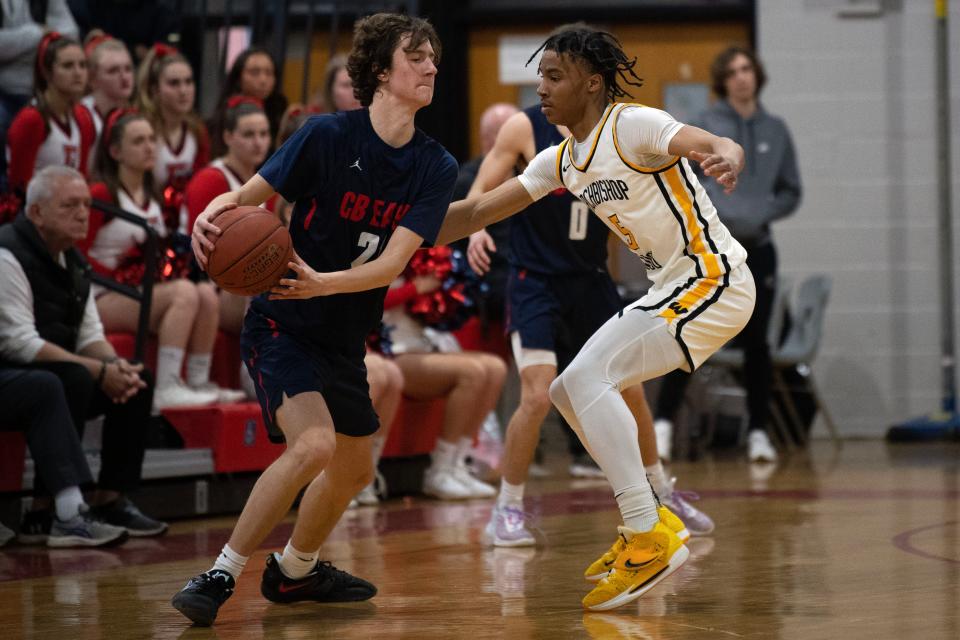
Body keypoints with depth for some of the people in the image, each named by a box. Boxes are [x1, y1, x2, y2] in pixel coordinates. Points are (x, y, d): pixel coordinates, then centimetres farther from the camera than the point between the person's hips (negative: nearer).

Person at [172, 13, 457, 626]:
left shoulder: (436, 168, -6)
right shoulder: (328, 135, -16)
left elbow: (393, 262, -16)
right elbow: (248, 194, -13)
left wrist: (321, 283, -33)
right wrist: (213, 213, -37)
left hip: (345, 339, 7)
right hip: (282, 324, -7)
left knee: (355, 470, 20)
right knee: (313, 443, -28)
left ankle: (295, 570, 45)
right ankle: (219, 577, -18)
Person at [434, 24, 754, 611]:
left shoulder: (632, 126, -15)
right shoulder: (562, 160, 11)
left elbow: (720, 146, -30)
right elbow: (478, 212, 13)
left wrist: (727, 159, -54)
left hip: (714, 281, -10)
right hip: (674, 290, 10)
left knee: (587, 376, -20)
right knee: (570, 392, 11)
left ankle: (652, 539, -21)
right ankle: (648, 520, 18)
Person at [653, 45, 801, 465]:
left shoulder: (775, 130, 8)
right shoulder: (704, 126, -1)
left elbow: (790, 192, 11)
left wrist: (763, 214, -5)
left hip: (757, 248, 3)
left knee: (756, 342, 6)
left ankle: (758, 431, 13)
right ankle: (664, 423, -3)